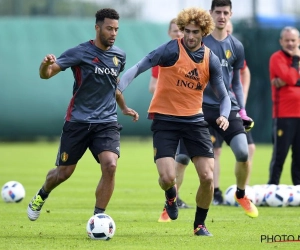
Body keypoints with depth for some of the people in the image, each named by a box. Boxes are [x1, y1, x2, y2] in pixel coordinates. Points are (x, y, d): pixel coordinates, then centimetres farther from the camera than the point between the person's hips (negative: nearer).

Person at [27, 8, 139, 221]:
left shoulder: (119, 55, 5)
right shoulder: (80, 53, -11)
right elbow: (46, 74, -16)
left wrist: (124, 107, 27)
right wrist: (46, 64, -37)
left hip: (107, 122, 3)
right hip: (78, 121, -3)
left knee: (110, 165, -21)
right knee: (64, 172, 7)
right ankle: (42, 195, 42)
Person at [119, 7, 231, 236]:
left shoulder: (211, 60, 1)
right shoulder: (172, 50, -12)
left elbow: (223, 96, 6)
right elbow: (139, 68, -19)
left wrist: (224, 115, -15)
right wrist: (118, 89, -34)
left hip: (194, 120, 4)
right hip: (165, 119, -3)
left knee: (207, 177, -6)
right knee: (167, 177, -15)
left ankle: (200, 224, 18)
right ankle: (171, 196, 24)